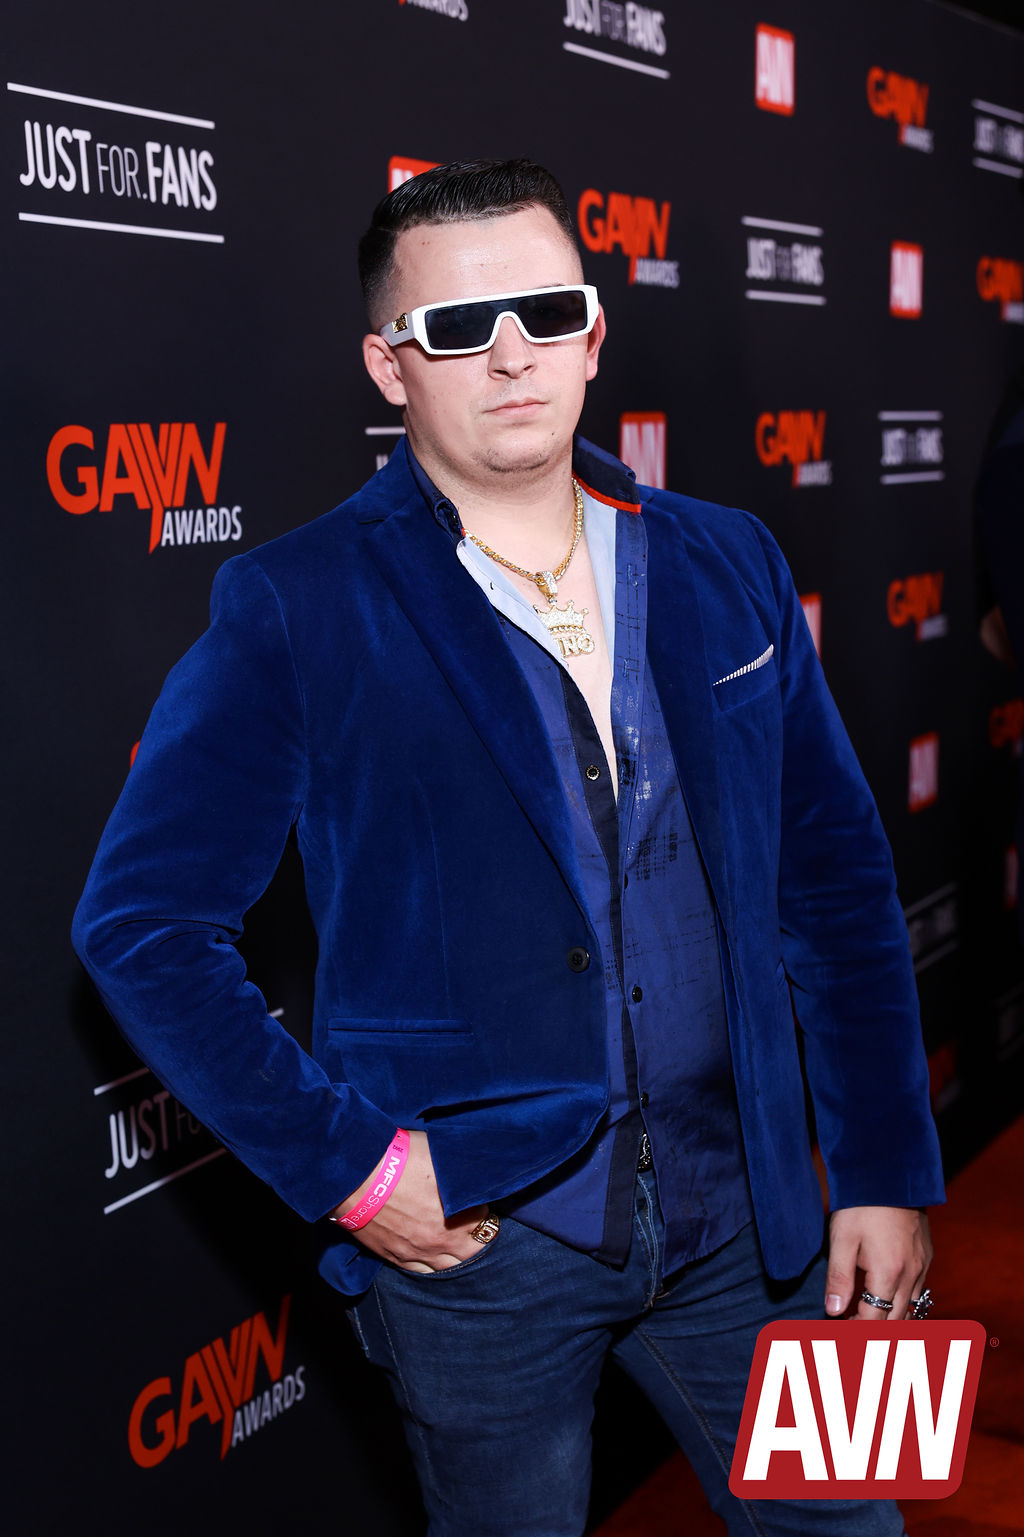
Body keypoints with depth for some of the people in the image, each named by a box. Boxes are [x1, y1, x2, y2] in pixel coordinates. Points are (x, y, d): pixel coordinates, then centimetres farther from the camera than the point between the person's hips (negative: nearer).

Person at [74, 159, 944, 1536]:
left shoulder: (726, 569, 5)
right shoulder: (297, 609, -7)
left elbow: (836, 882, 7)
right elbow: (142, 920, -9)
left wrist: (887, 1168, 5)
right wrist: (340, 1163, -12)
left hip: (739, 1207, 4)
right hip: (474, 1228, -3)